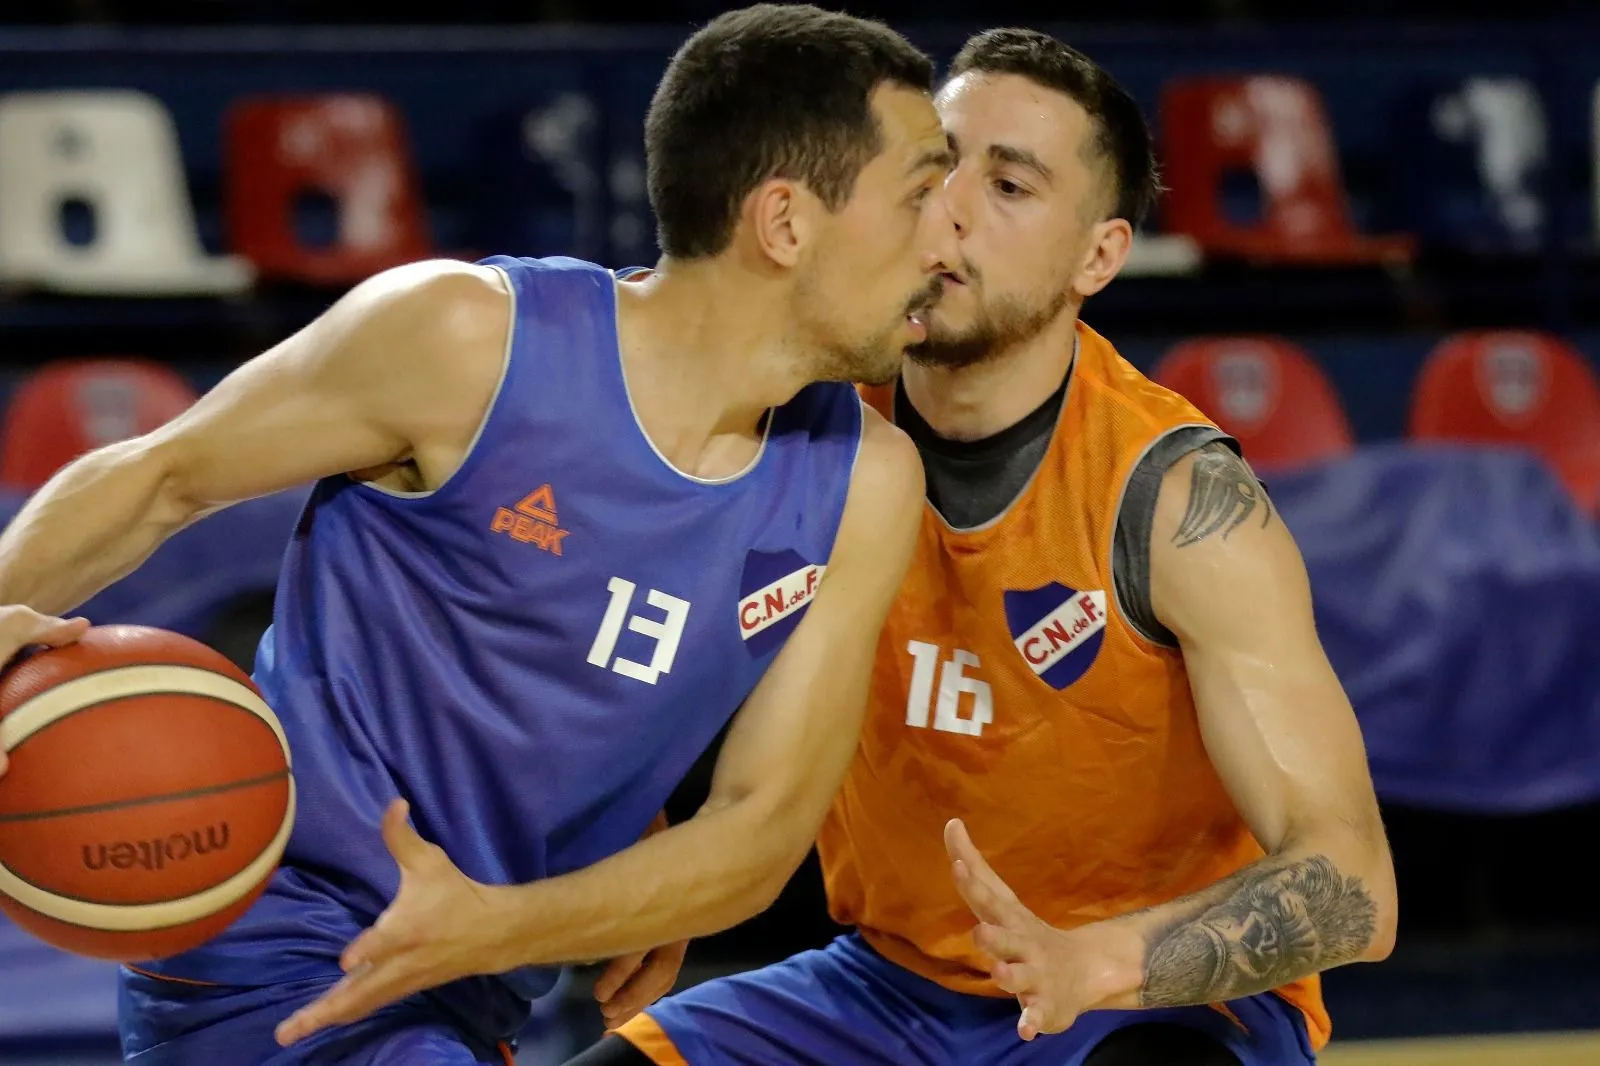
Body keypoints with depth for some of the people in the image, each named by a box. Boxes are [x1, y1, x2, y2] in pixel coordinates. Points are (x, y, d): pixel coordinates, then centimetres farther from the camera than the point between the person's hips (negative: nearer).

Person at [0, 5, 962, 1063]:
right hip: (271, 973, -7)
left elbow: (764, 827, -5)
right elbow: (157, 476, -4)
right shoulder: (470, 337, -16)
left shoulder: (866, 483, -3)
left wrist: (494, 927, -21)